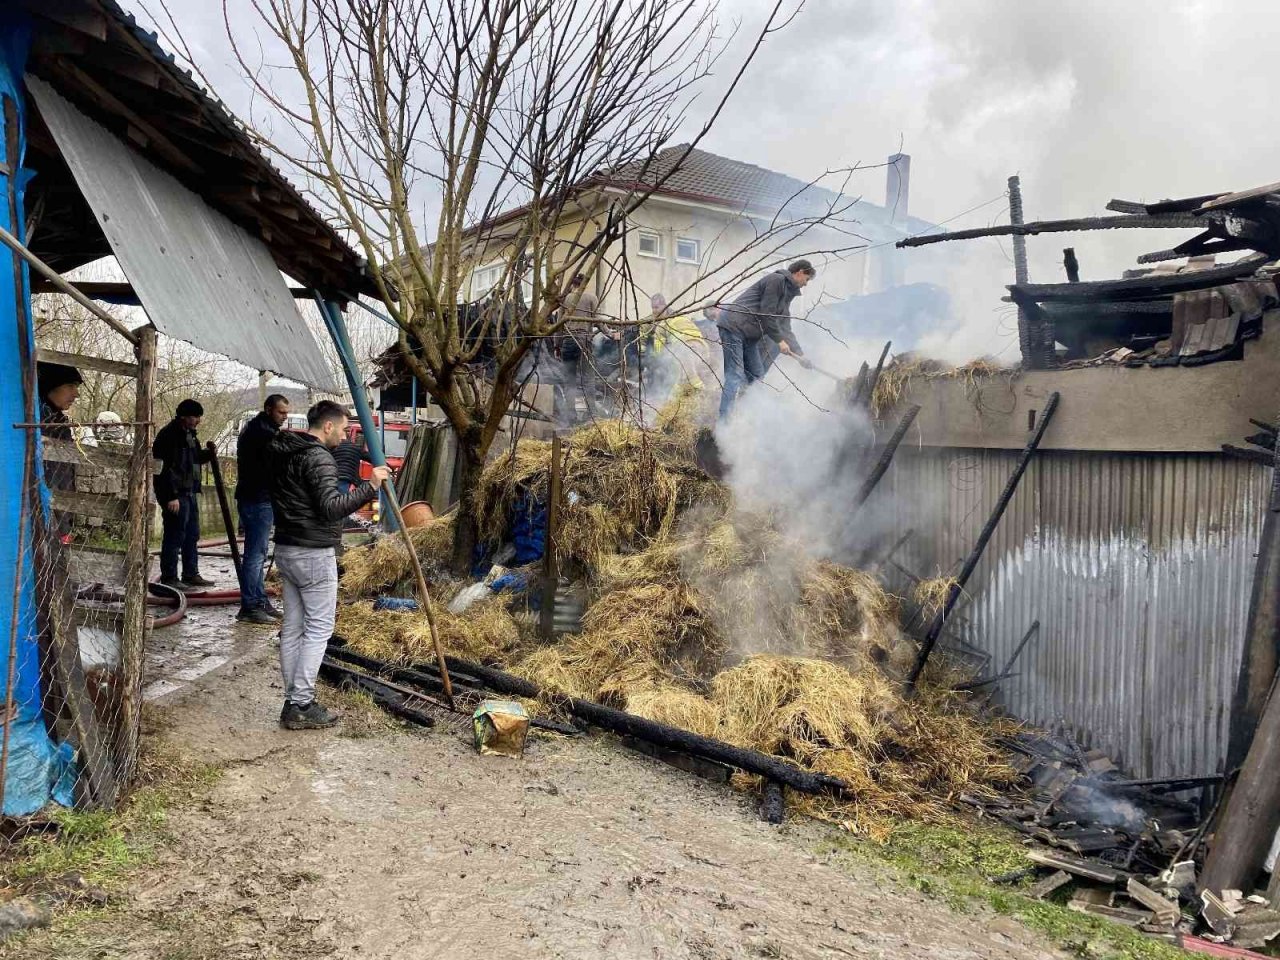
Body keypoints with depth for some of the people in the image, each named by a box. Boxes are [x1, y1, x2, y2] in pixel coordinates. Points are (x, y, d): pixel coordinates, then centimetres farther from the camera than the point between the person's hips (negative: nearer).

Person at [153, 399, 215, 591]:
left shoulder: (189, 433, 13)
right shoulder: (168, 435, -16)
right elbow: (165, 467, -21)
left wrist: (208, 454, 3)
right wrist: (171, 496, -23)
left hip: (190, 492, 10)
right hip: (175, 494, -10)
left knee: (192, 535, 15)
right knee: (174, 536, -4)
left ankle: (191, 574, 25)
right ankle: (168, 577, 4)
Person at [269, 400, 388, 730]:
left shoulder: (283, 452, 13)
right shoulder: (318, 458, -16)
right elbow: (331, 507, -24)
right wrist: (369, 486, -20)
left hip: (286, 550, 9)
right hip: (314, 554, -9)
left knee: (292, 628, 11)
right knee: (319, 628, -3)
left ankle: (293, 701, 17)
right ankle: (301, 706, -2)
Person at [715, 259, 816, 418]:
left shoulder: (788, 293, 20)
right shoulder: (776, 279, -9)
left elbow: (785, 328, 20)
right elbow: (766, 314, -15)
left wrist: (800, 354, 14)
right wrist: (779, 340, -8)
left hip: (749, 333, 10)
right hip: (733, 325, -10)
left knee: (756, 373, 8)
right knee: (735, 376, -15)